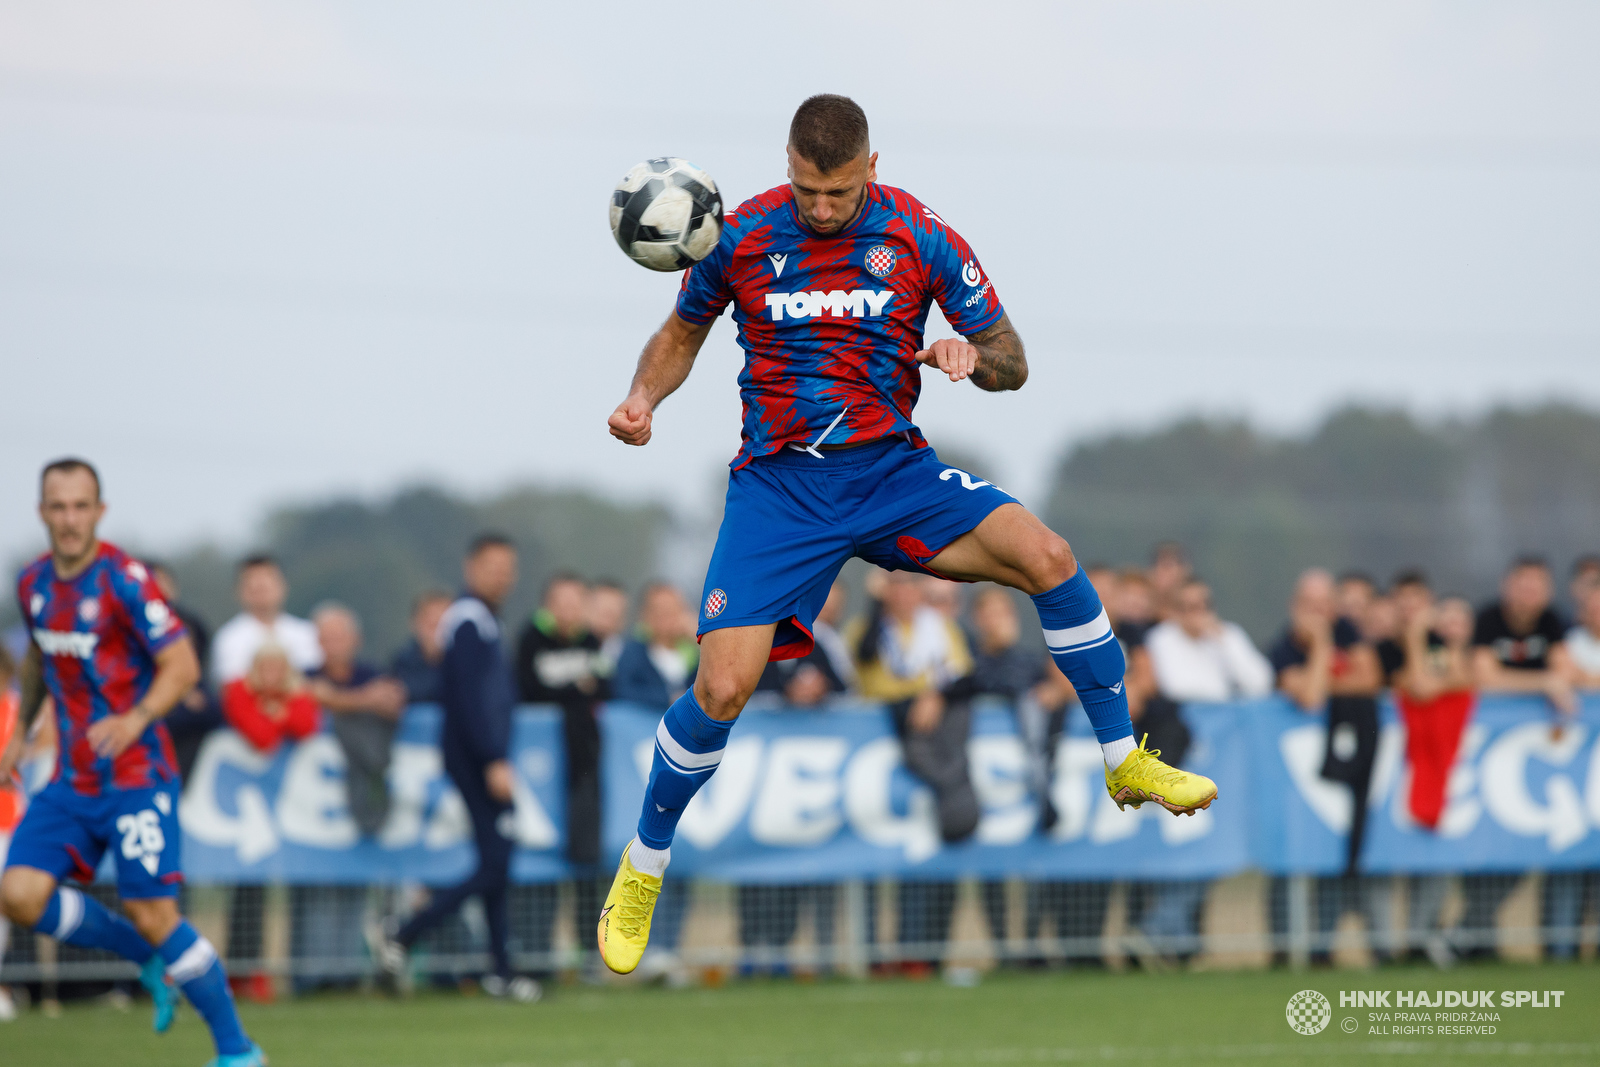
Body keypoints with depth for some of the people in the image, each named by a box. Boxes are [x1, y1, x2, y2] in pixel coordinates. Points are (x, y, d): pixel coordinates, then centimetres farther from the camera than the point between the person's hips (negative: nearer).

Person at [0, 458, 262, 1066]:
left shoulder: (124, 580, -14)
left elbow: (182, 666, -16)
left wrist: (135, 719, -30)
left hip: (136, 775, -6)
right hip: (71, 781, 6)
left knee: (152, 914, -10)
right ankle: (150, 962, 14)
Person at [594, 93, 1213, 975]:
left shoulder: (920, 238, -3)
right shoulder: (741, 237, -3)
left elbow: (1013, 362, 2)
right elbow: (682, 333, 15)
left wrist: (973, 356, -22)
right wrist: (642, 398, -6)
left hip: (893, 471, 1)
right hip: (779, 484, -1)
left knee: (1046, 556, -24)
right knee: (722, 689, -18)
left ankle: (1125, 762, -6)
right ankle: (641, 870, 7)